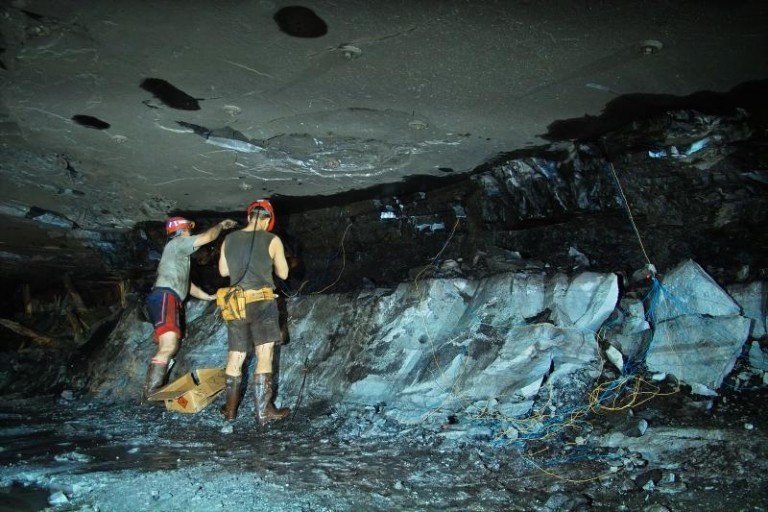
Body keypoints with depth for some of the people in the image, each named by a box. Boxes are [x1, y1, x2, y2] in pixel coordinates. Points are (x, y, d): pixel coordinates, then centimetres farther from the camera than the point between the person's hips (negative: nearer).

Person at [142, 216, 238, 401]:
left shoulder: (179, 254, 33)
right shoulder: (176, 243, 4)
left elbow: (185, 284, 36)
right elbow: (207, 237, -4)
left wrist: (208, 297, 38)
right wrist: (221, 225, 13)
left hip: (168, 300, 11)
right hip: (164, 298, -11)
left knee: (168, 347, 10)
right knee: (168, 347, -22)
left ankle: (152, 392, 10)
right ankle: (150, 393, -26)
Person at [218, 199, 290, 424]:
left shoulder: (229, 240, 7)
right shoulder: (272, 240, -4)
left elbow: (223, 271, 17)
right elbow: (283, 273, 3)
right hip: (262, 303, -4)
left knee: (235, 357, 14)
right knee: (264, 357, -2)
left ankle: (230, 409, 23)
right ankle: (264, 411, -3)